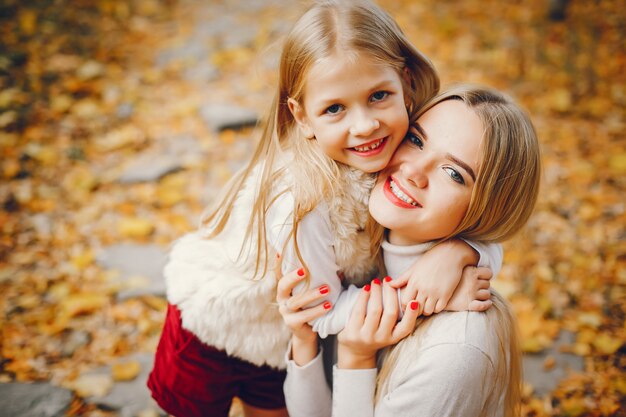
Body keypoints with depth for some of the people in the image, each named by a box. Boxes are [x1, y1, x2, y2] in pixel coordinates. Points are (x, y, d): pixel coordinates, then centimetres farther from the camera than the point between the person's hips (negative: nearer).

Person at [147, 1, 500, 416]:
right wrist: (414, 297, -36)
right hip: (213, 325, -4)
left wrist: (456, 251, -39)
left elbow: (489, 240, -18)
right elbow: (324, 311, -26)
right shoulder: (297, 200, -39)